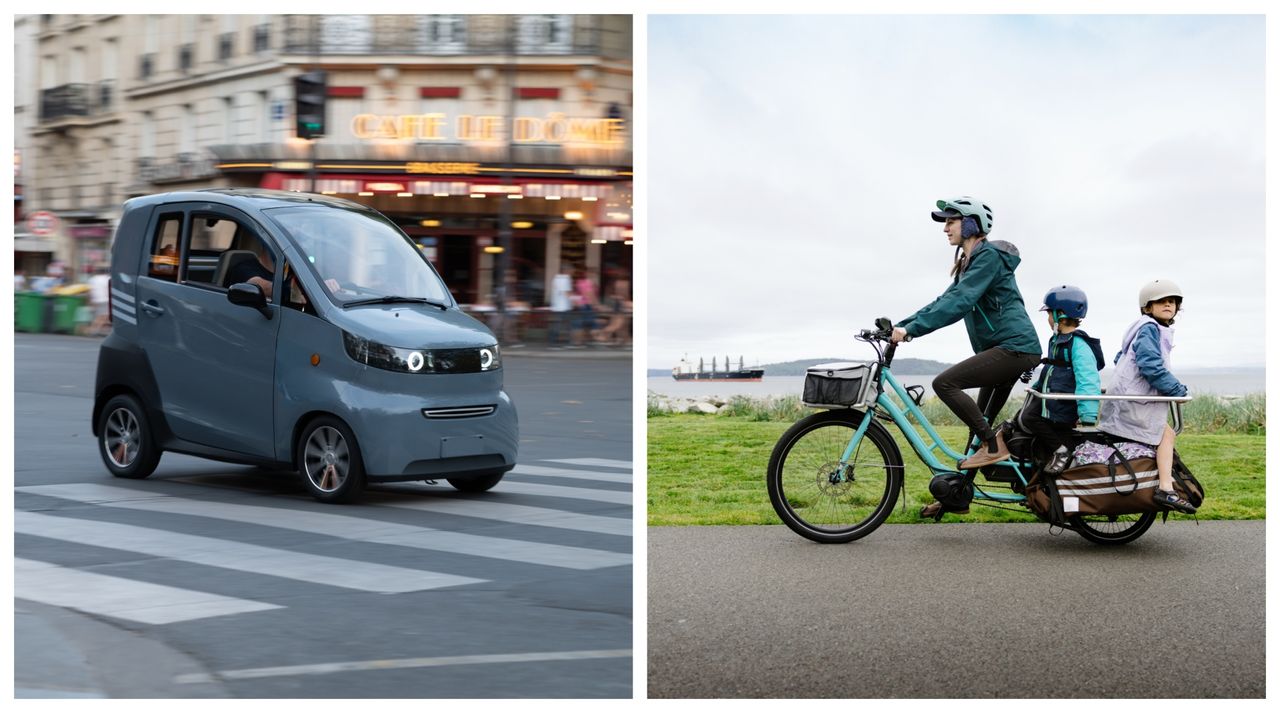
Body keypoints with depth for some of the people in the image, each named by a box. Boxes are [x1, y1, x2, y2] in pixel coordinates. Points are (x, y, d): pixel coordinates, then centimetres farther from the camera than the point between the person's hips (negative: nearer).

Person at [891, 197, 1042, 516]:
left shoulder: (989, 256, -11)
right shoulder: (971, 261, 19)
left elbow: (958, 303, -22)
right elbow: (946, 301, 18)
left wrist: (911, 329, -27)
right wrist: (899, 325, 8)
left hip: (1014, 346, -10)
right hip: (1005, 349, 10)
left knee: (944, 382, -20)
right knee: (980, 424, 11)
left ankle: (994, 445, -13)